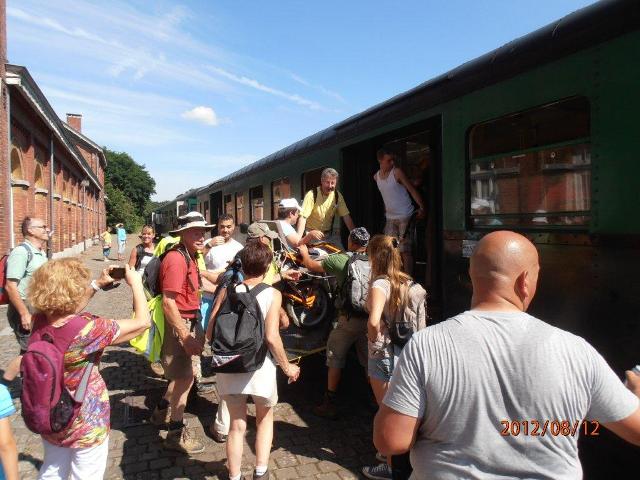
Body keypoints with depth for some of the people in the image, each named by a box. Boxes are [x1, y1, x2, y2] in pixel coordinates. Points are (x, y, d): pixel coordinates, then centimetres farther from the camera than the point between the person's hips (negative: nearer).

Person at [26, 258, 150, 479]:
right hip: (87, 424, -6)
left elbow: (68, 304, 11)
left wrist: (99, 284, 7)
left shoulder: (39, 321, -12)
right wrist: (135, 282, -14)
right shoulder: (87, 329, -32)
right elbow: (142, 322, -24)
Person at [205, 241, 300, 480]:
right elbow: (271, 337, -15)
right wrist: (287, 367, -2)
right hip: (259, 366, -2)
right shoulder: (272, 294, -7)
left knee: (237, 425, 18)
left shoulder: (228, 291, 1)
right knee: (265, 418, 24)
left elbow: (210, 332, 0)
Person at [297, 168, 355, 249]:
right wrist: (298, 240, -37)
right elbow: (303, 218, -25)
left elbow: (346, 217, -1)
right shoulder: (311, 195, -19)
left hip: (330, 235, 4)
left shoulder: (338, 196, -5)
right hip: (312, 235, -4)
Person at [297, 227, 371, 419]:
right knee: (369, 361, 15)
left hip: (348, 319, -3)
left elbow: (311, 265, 4)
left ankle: (329, 404, 18)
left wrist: (304, 252, 22)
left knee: (335, 359, 11)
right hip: (370, 318, 3)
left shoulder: (339, 260, -10)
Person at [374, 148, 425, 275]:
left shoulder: (397, 172, -9)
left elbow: (412, 189, -12)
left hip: (405, 217, -6)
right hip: (390, 218, 6)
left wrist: (421, 207, -20)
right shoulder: (376, 177, 8)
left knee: (405, 250, -6)